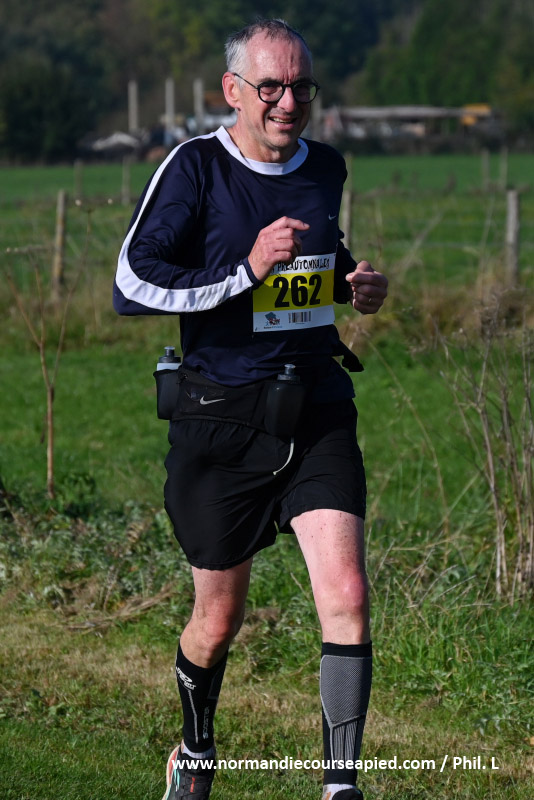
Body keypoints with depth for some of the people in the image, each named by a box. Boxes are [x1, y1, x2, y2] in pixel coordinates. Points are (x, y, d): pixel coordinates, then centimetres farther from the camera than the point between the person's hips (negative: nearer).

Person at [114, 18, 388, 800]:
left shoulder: (326, 167, 8)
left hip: (319, 412, 3)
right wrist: (248, 271, -23)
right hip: (223, 418, -3)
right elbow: (132, 285, -15)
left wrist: (356, 282, 7)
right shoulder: (196, 167, -8)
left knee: (346, 597, -14)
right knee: (219, 619, 10)